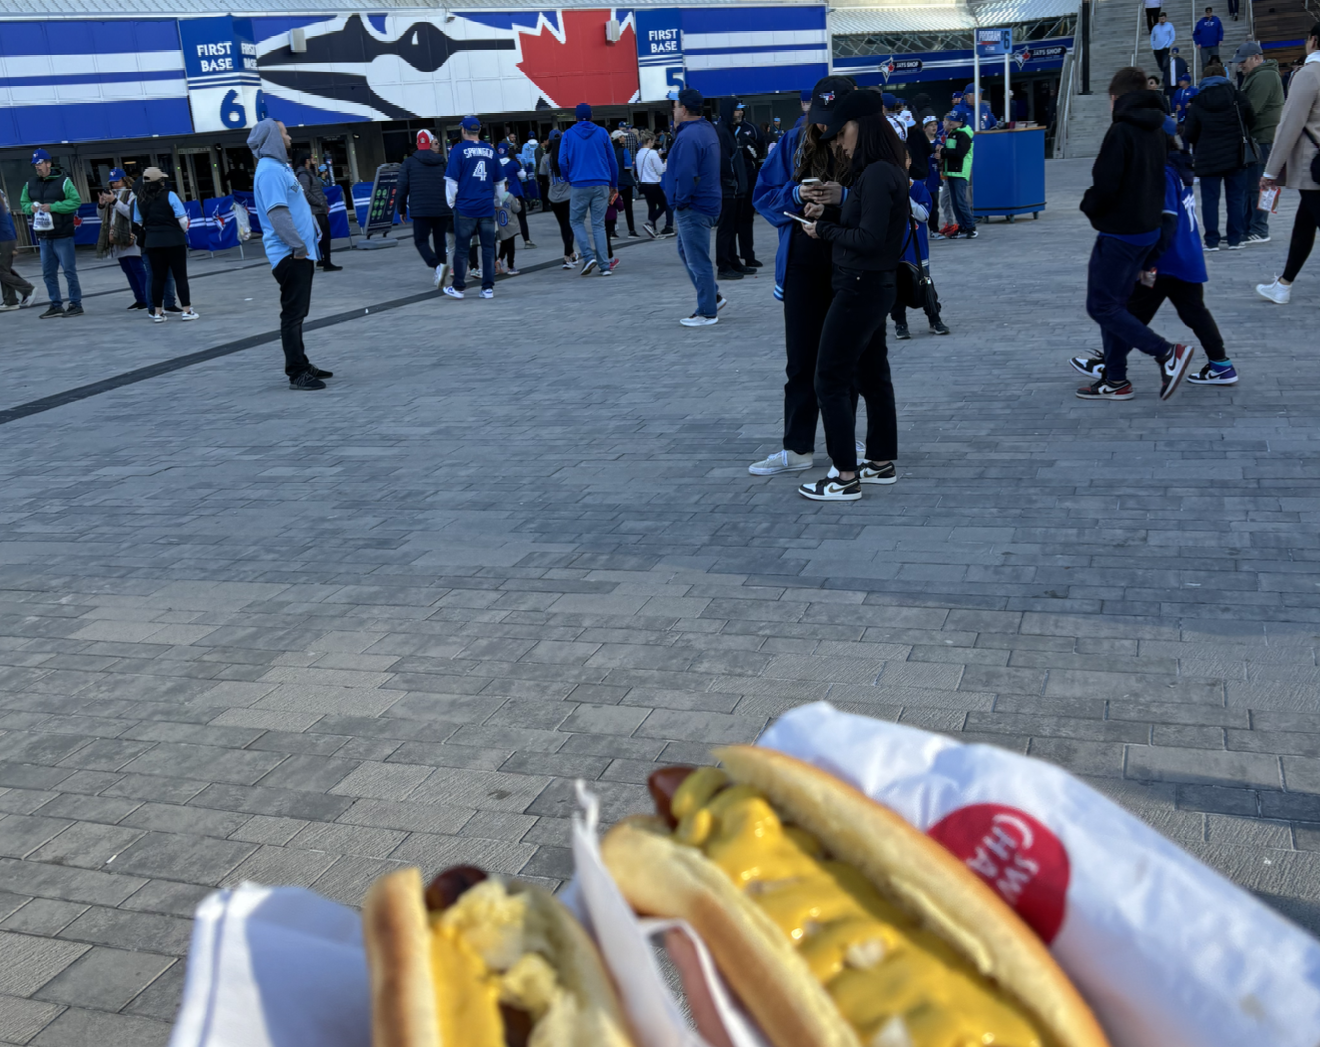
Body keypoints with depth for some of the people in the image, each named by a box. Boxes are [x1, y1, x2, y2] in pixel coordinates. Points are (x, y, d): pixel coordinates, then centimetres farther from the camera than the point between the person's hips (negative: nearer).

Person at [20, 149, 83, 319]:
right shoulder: (30, 184, 10)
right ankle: (56, 305, 17)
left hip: (63, 236, -6)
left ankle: (76, 304, 5)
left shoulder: (63, 181, -6)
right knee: (48, 273, 9)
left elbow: (76, 201, -13)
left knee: (69, 270, -2)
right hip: (43, 236, 6)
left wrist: (52, 207, -19)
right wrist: (31, 207, -7)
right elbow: (23, 203, 17)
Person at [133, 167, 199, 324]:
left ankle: (157, 312, 12)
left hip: (152, 242, 4)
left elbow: (138, 222, 6)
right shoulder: (169, 196, -9)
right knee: (180, 275, 2)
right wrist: (183, 231, 9)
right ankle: (187, 310, 0)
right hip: (174, 240, -4)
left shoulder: (139, 200, 4)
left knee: (157, 277, 10)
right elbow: (182, 219, -10)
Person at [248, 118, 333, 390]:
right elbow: (277, 213, -22)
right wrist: (298, 245, -22)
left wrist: (313, 234, 21)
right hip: (289, 254, -10)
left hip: (300, 254, 10)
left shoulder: (280, 167, 17)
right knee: (293, 313, -7)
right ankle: (297, 374, -4)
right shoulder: (269, 170, -14)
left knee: (297, 312, 15)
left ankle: (301, 364, 24)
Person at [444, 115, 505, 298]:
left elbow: (451, 180, -6)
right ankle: (488, 287, 7)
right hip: (487, 208, 3)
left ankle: (458, 287, 11)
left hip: (465, 207, -3)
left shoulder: (458, 150, -5)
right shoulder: (490, 151, 7)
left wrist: (451, 202, 5)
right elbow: (499, 181, 14)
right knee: (488, 248, 6)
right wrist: (498, 201, 26)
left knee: (461, 249, 5)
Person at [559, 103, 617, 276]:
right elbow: (612, 160, 6)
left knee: (576, 221, 13)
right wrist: (614, 184, 13)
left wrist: (569, 180, 12)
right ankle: (604, 265, 0)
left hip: (579, 185, -2)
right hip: (601, 185, 2)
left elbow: (562, 161, -3)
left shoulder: (568, 135, 2)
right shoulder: (602, 133, 5)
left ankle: (589, 256, -6)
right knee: (599, 224, 6)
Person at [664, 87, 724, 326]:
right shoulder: (706, 129, 12)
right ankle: (712, 296, 27)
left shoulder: (688, 137, -20)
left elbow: (686, 175, -26)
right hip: (707, 202, 11)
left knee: (698, 260, -2)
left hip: (693, 207, -11)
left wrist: (680, 202, -15)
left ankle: (707, 313, 5)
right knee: (686, 251, 22)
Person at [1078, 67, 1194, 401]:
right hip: (1148, 229, 9)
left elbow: (1105, 185, -22)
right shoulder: (1157, 131, 10)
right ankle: (1115, 380, 17)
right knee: (1115, 303, 15)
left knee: (1101, 305, -4)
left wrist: (1088, 206, -3)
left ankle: (1167, 353, -13)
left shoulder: (1121, 132, -17)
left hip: (1119, 232, -9)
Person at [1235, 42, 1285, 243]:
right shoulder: (1256, 75, 20)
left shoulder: (1264, 77, -15)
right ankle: (1246, 228, 16)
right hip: (1256, 138, 10)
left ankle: (1259, 232, -4)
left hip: (1263, 139, -10)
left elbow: (1249, 109, -20)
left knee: (1256, 185, -8)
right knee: (1248, 184, 11)